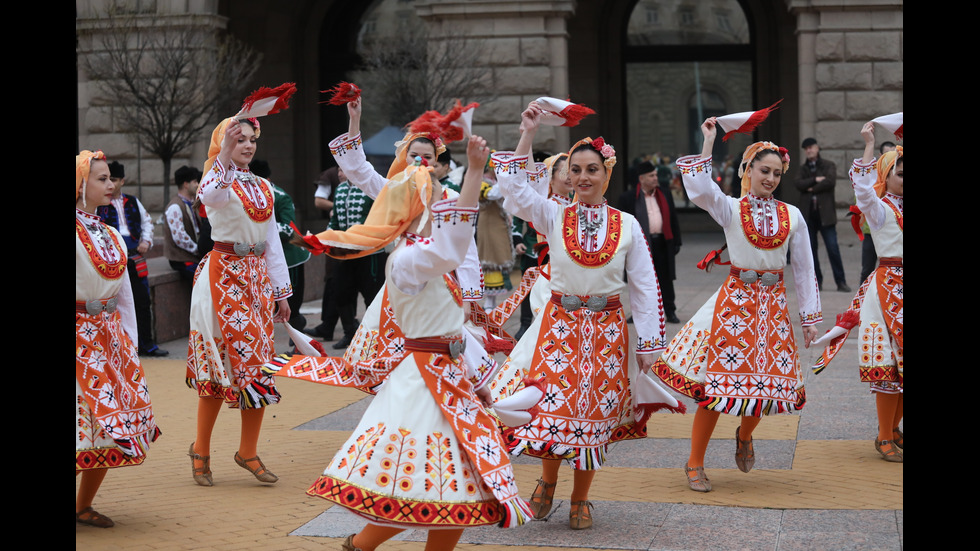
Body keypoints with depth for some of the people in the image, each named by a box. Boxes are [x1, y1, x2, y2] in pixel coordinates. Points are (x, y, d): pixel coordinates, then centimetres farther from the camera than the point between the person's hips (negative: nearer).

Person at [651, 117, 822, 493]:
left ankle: (745, 434, 35)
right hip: (735, 299, -3)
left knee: (768, 379, 1)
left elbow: (804, 269, 10)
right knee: (716, 382, -6)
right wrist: (708, 143, -20)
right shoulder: (730, 208, -1)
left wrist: (810, 317, 8)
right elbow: (699, 190, -22)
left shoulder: (792, 216, 7)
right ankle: (695, 463, 7)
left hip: (773, 304, 3)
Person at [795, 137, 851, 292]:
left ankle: (841, 282, -3)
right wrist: (816, 180, -14)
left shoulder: (829, 165, 6)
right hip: (808, 214, 3)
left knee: (833, 248, -7)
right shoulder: (802, 168, 15)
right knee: (810, 249, 3)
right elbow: (799, 184, -3)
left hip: (825, 213, -3)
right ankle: (816, 281, 12)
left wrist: (812, 188, -6)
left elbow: (830, 181, -12)